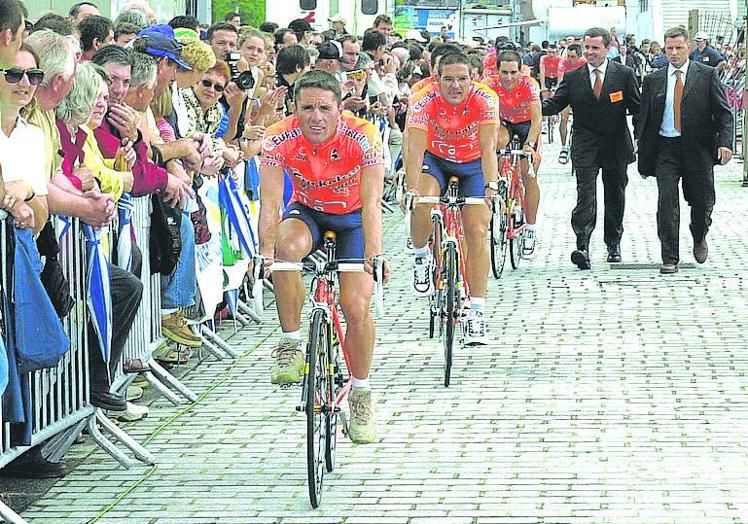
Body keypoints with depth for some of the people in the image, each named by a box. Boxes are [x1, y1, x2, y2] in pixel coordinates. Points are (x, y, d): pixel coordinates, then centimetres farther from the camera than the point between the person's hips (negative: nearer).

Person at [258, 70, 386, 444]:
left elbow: (371, 202, -33)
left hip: (353, 218, -1)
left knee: (357, 308, -13)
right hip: (307, 212, 1)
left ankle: (361, 395, 9)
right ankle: (290, 348, -21)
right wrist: (266, 251, -45)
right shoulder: (280, 139, -25)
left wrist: (374, 254, -47)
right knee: (287, 248, -35)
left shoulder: (362, 138, -28)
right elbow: (270, 201, -29)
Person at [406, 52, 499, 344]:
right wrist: (412, 189, -49)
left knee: (477, 232, -10)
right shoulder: (424, 100, -27)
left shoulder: (484, 100, -26)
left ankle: (476, 313, -7)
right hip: (435, 159, 0)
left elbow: (488, 147, -34)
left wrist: (491, 186, -49)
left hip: (473, 164, 0)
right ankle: (421, 256, 2)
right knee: (420, 204, -30)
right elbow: (415, 147, -35)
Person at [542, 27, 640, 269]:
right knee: (585, 194, -14)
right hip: (585, 147, -1)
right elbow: (553, 105, 0)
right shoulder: (573, 78, 3)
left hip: (616, 146, 1)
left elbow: (636, 109, 2)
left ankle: (613, 244, 27)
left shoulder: (624, 74, 0)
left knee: (615, 195, 12)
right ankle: (583, 246, -22)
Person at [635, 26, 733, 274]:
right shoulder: (653, 80, 7)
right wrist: (639, 142, -6)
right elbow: (645, 117, 9)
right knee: (667, 203, -6)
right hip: (665, 149, 1)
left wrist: (725, 142, -12)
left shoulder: (707, 75, 2)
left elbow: (724, 112, 0)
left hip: (698, 149, -1)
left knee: (702, 201, 8)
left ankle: (699, 238, 39)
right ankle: (670, 259, -1)